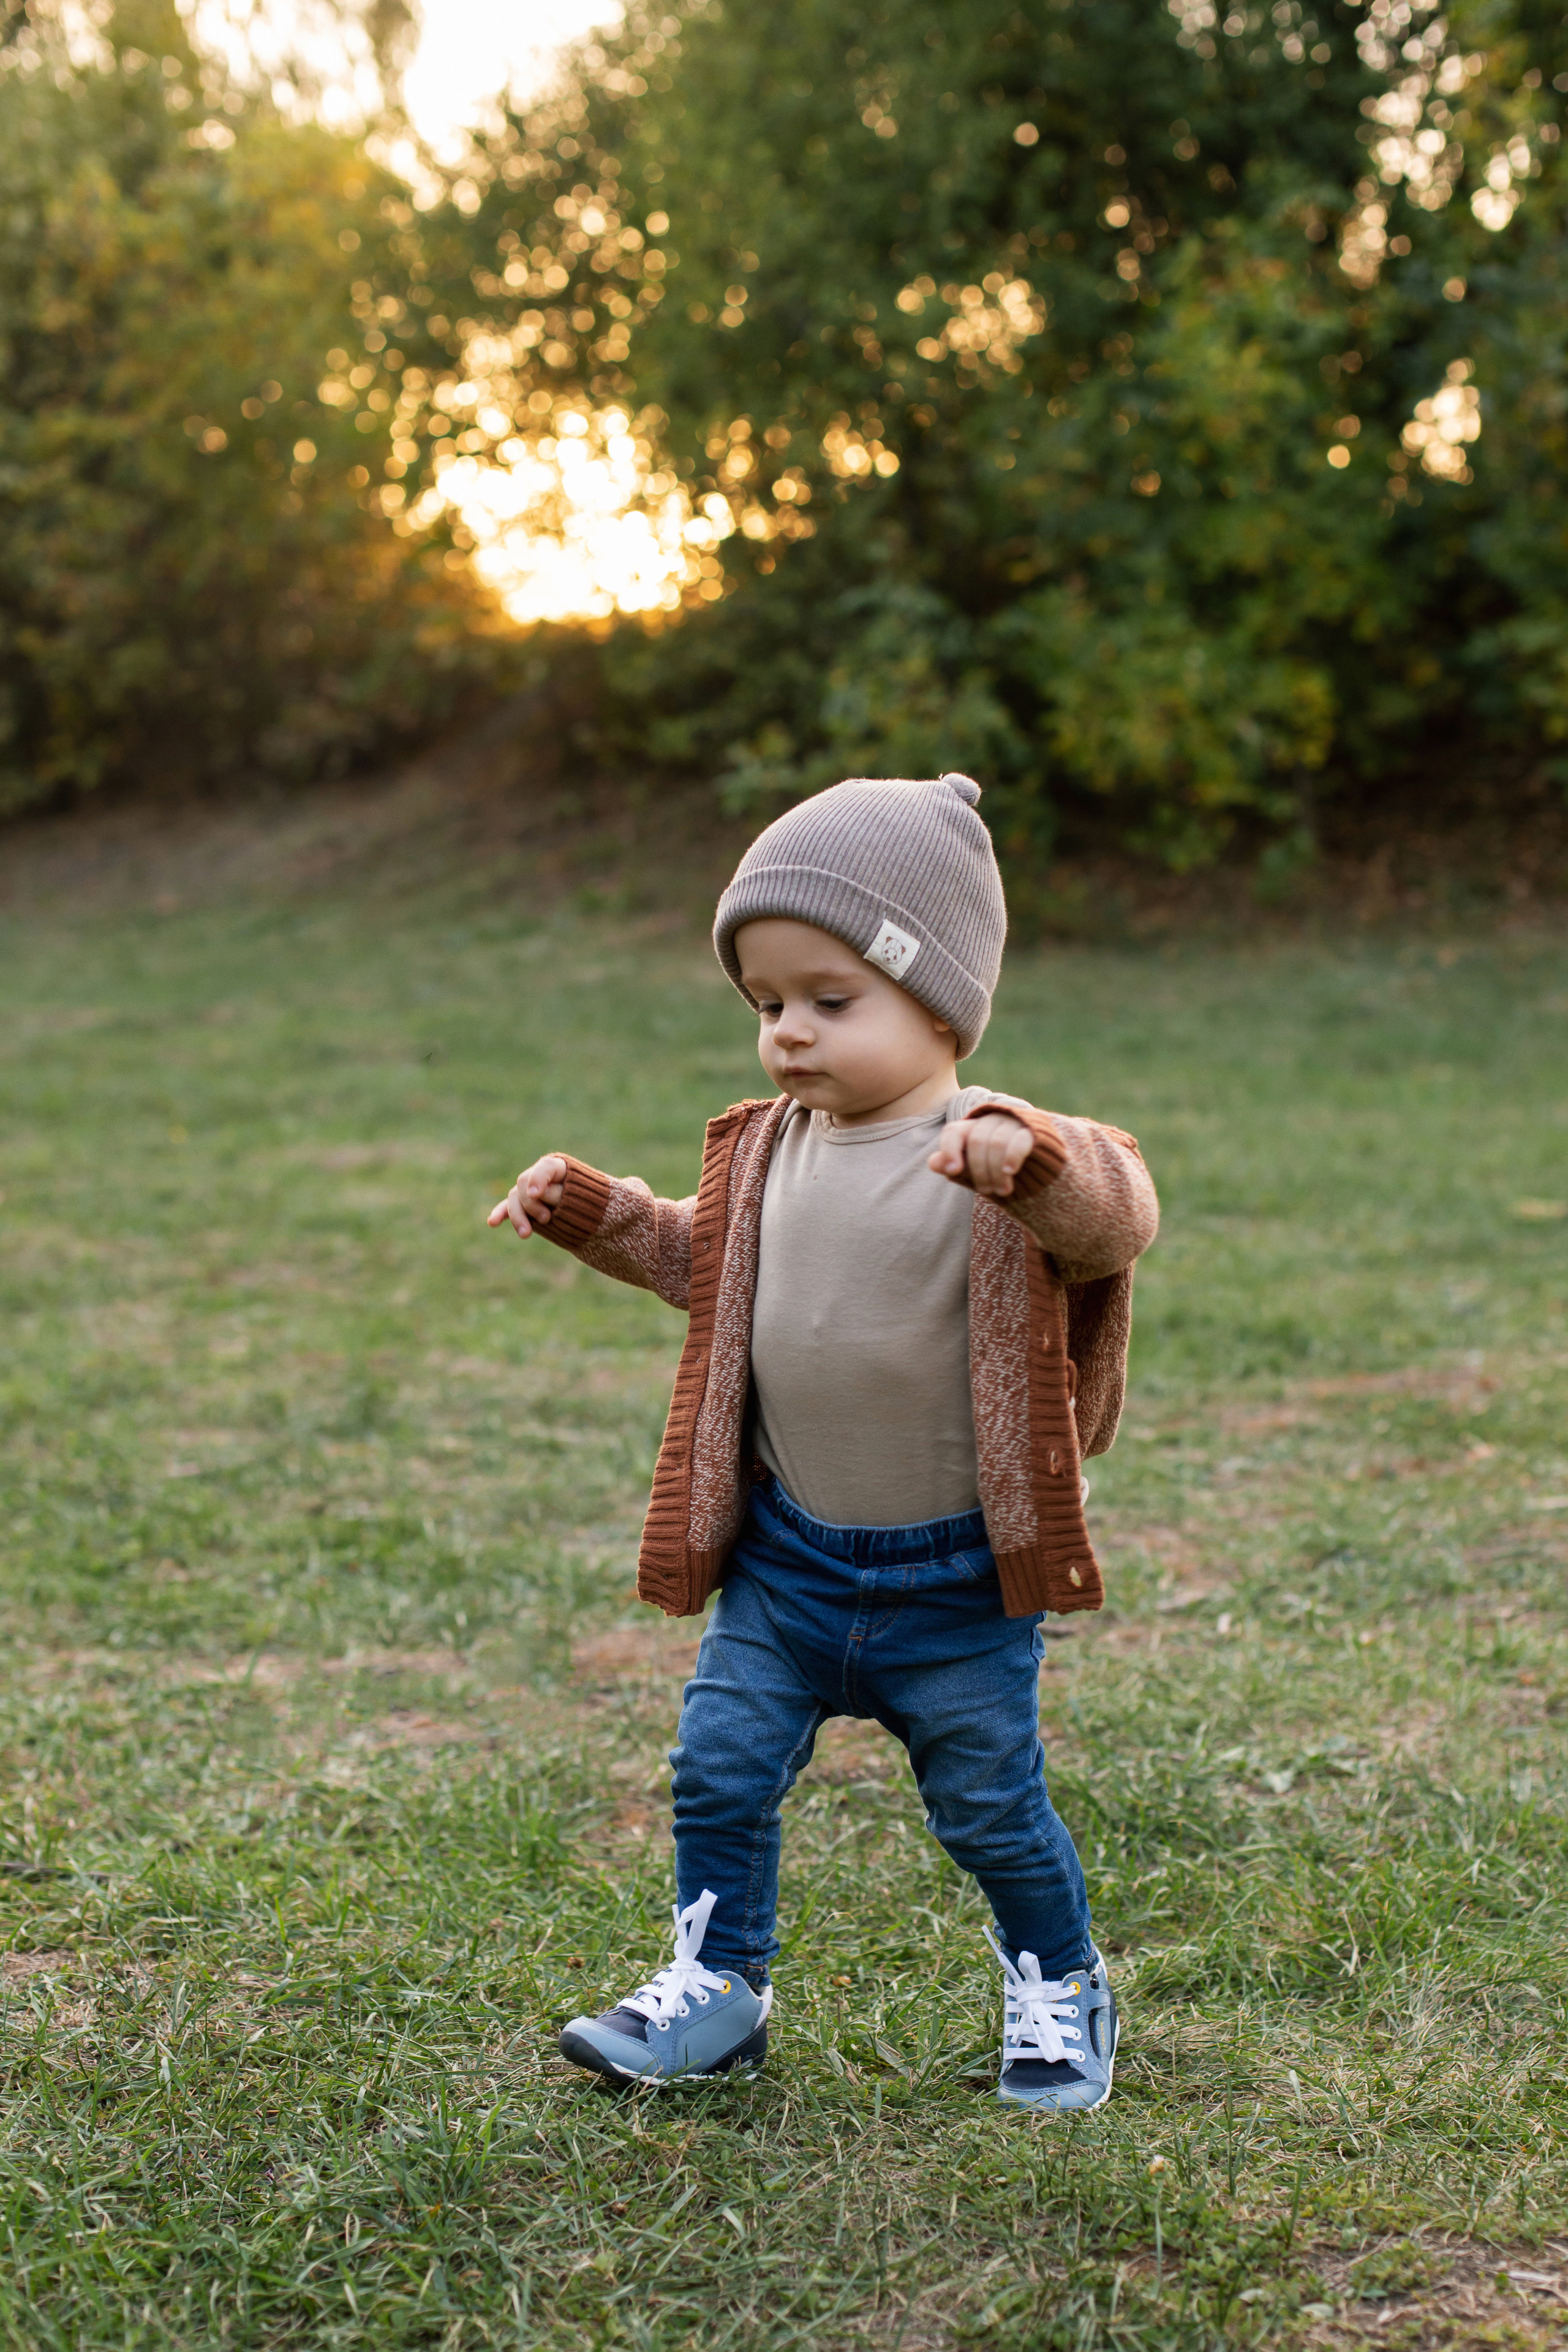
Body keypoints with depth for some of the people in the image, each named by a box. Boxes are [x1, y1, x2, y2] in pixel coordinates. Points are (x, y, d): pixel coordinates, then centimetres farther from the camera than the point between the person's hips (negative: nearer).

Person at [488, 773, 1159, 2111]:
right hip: (786, 1554, 5)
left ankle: (1059, 1991, 34)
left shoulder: (1000, 1163, -18)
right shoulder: (770, 1150, 3)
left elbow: (1117, 1221, -36)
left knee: (992, 1804, 9)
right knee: (721, 1766, 7)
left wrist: (1029, 1151, -54)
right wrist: (590, 1211, 12)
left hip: (956, 1575, -5)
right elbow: (707, 1264, 21)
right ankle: (718, 1986, 27)